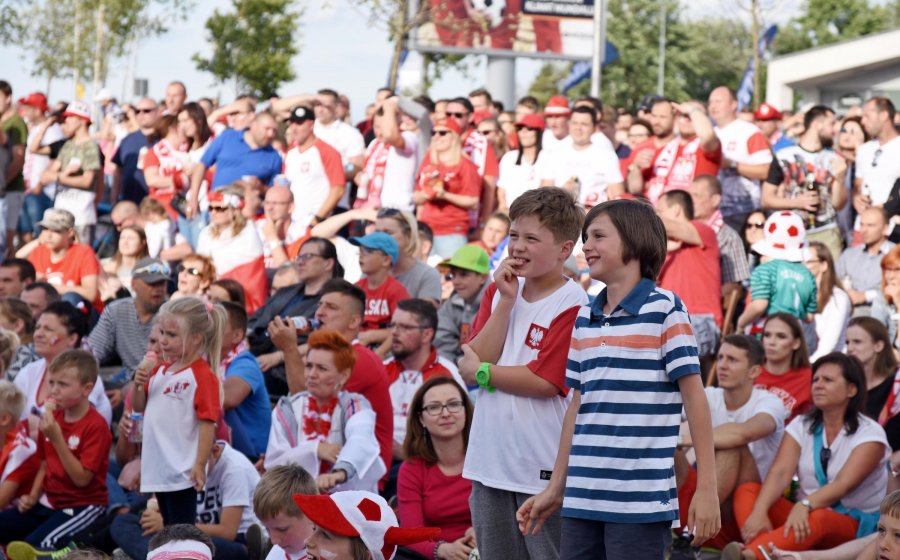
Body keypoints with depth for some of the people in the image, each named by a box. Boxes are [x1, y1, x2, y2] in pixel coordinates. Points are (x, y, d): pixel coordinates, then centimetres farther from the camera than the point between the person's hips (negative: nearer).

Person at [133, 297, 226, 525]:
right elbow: (139, 407, 20)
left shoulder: (202, 375, -13)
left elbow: (207, 423, -16)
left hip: (182, 471, -8)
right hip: (159, 468, 8)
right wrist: (138, 384, -2)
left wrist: (200, 465, -19)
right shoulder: (161, 371, 12)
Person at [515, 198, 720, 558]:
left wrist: (706, 488, -11)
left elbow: (694, 396, -6)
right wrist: (555, 488, 18)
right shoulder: (585, 318, 15)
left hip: (641, 499, -6)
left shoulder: (664, 309, -3)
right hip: (582, 497, 6)